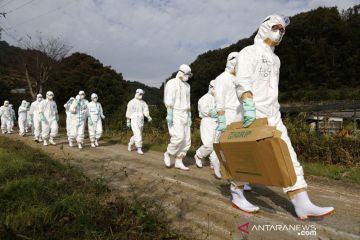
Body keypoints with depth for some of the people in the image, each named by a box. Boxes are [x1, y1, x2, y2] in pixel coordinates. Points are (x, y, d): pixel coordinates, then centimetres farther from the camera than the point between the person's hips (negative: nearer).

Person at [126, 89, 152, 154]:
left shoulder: (143, 103, 7)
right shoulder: (131, 102, -4)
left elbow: (146, 111, -6)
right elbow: (128, 112, 1)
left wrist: (149, 117, -24)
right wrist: (128, 121, 3)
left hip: (141, 121, 5)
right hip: (134, 120, -5)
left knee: (137, 135, 14)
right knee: (138, 134, -17)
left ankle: (130, 144, 37)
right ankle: (139, 148, -12)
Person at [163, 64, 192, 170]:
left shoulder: (187, 86, 18)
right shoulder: (172, 83, -5)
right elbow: (168, 100, -14)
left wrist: (189, 117, 16)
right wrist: (169, 114, -22)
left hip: (184, 115, 8)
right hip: (175, 115, -8)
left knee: (186, 140, 2)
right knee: (178, 137, -19)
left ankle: (178, 162, 10)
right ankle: (168, 154, 6)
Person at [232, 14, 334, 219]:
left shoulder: (275, 59, 24)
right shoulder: (249, 52, -1)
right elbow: (243, 81, -16)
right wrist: (249, 106, -28)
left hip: (274, 115, 8)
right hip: (254, 115, -8)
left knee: (287, 155, -1)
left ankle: (303, 204, 0)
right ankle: (237, 195, 18)